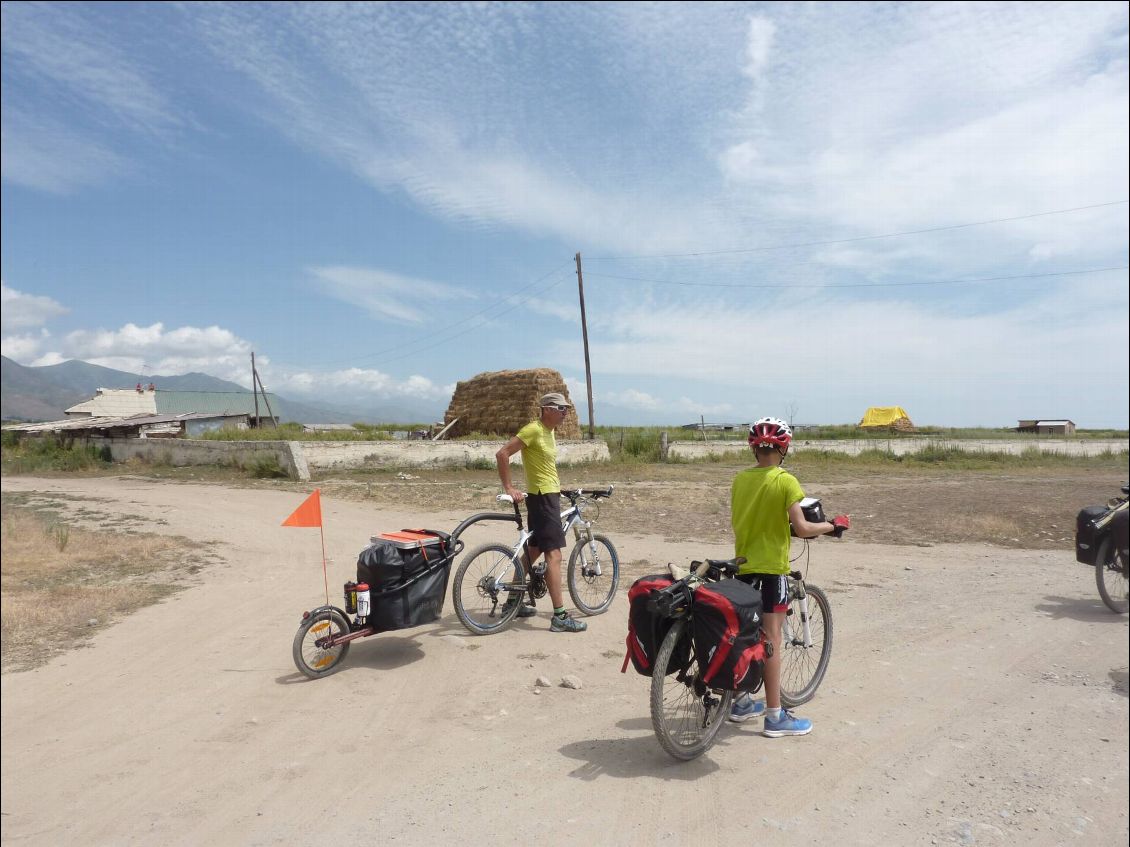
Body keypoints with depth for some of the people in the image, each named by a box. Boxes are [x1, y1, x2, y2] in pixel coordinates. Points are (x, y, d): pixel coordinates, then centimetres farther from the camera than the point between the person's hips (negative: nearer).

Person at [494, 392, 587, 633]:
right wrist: (509, 488, -20)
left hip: (549, 495, 10)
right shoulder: (533, 430, -16)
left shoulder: (549, 431, 13)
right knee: (554, 555, -11)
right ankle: (560, 616, -9)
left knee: (533, 551, 17)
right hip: (542, 497, -10)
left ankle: (513, 601, 28)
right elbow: (502, 454, -20)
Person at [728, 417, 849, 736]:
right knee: (771, 638, 0)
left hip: (743, 564, 5)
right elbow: (802, 528, -19)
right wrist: (833, 525, -3)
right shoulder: (786, 481, -14)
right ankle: (775, 716, 7)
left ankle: (741, 702, 26)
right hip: (772, 567, -5)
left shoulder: (739, 479, 2)